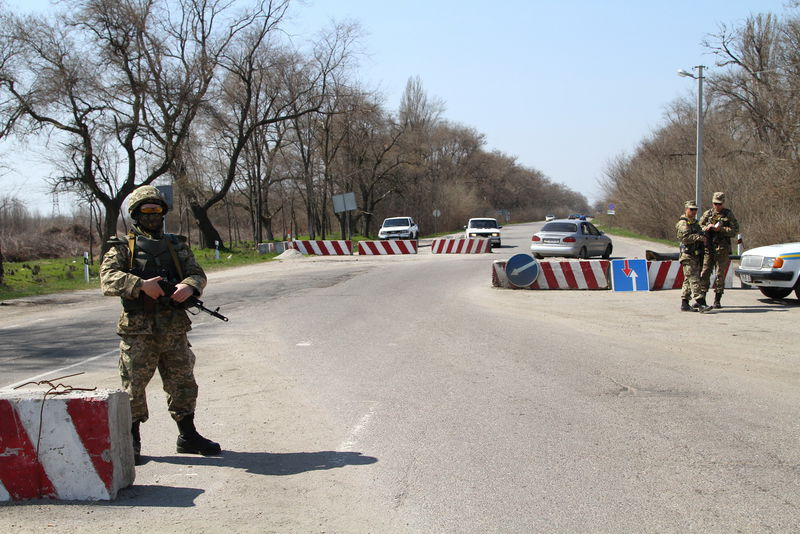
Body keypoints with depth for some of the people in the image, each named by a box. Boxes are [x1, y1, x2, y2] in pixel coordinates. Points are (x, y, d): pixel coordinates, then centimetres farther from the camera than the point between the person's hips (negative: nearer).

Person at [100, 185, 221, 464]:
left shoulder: (176, 245, 15)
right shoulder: (123, 247, 4)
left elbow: (197, 273, 8)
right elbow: (108, 279, -10)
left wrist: (189, 286, -16)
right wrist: (141, 285, -24)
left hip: (174, 328, 3)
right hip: (138, 329, -3)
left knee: (182, 383, 9)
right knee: (134, 385, 1)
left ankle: (187, 436, 21)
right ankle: (131, 441, 12)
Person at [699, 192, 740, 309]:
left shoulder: (728, 214, 4)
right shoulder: (707, 214, 11)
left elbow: (735, 230, -4)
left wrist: (720, 229, -15)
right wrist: (706, 228, -9)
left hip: (722, 249, -2)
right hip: (708, 248, 2)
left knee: (720, 274, 0)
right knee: (704, 273, 0)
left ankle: (717, 300, 6)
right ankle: (701, 298, 5)